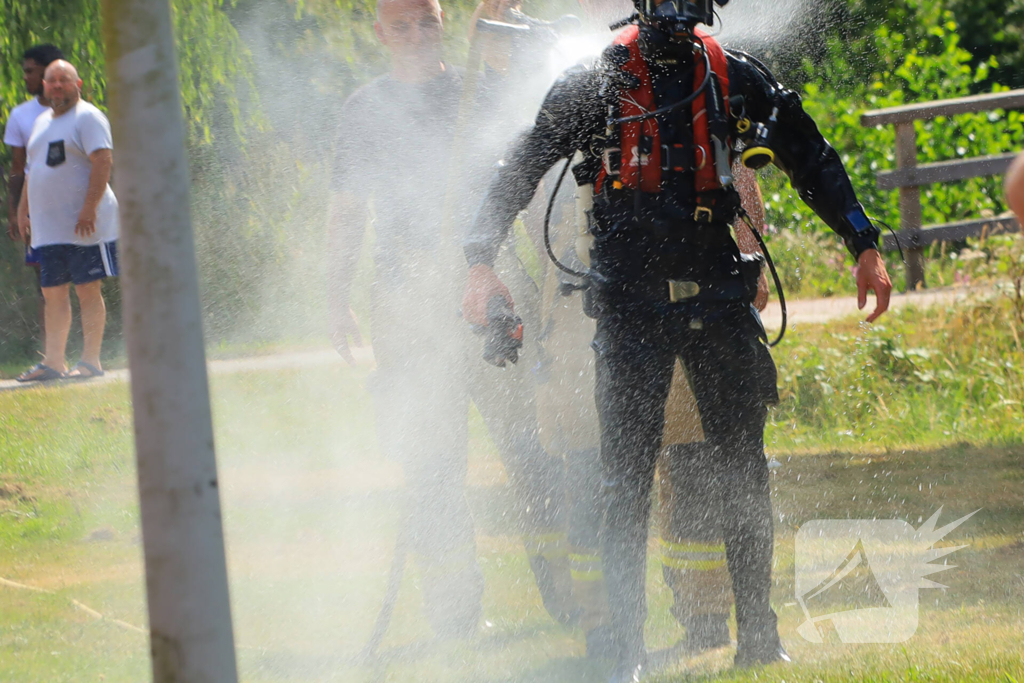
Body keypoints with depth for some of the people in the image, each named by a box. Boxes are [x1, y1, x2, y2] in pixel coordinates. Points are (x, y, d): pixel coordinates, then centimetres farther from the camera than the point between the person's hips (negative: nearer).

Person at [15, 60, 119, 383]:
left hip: (84, 226, -8)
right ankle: (53, 362, 9)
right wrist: (23, 208, 17)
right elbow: (34, 169, 27)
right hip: (48, 228, 8)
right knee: (53, 293, 7)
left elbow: (103, 162, -16)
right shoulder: (42, 122, 19)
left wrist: (89, 208, -23)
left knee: (88, 290, -5)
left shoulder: (87, 118, -6)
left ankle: (90, 360, -2)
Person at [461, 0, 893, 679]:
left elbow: (812, 160, 14)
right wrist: (482, 261, -7)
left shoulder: (738, 79, 4)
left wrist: (866, 247, 11)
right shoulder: (596, 84, -3)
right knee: (627, 476, -5)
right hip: (631, 305, -3)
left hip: (718, 296, 3)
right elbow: (521, 170, 3)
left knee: (744, 469, 5)